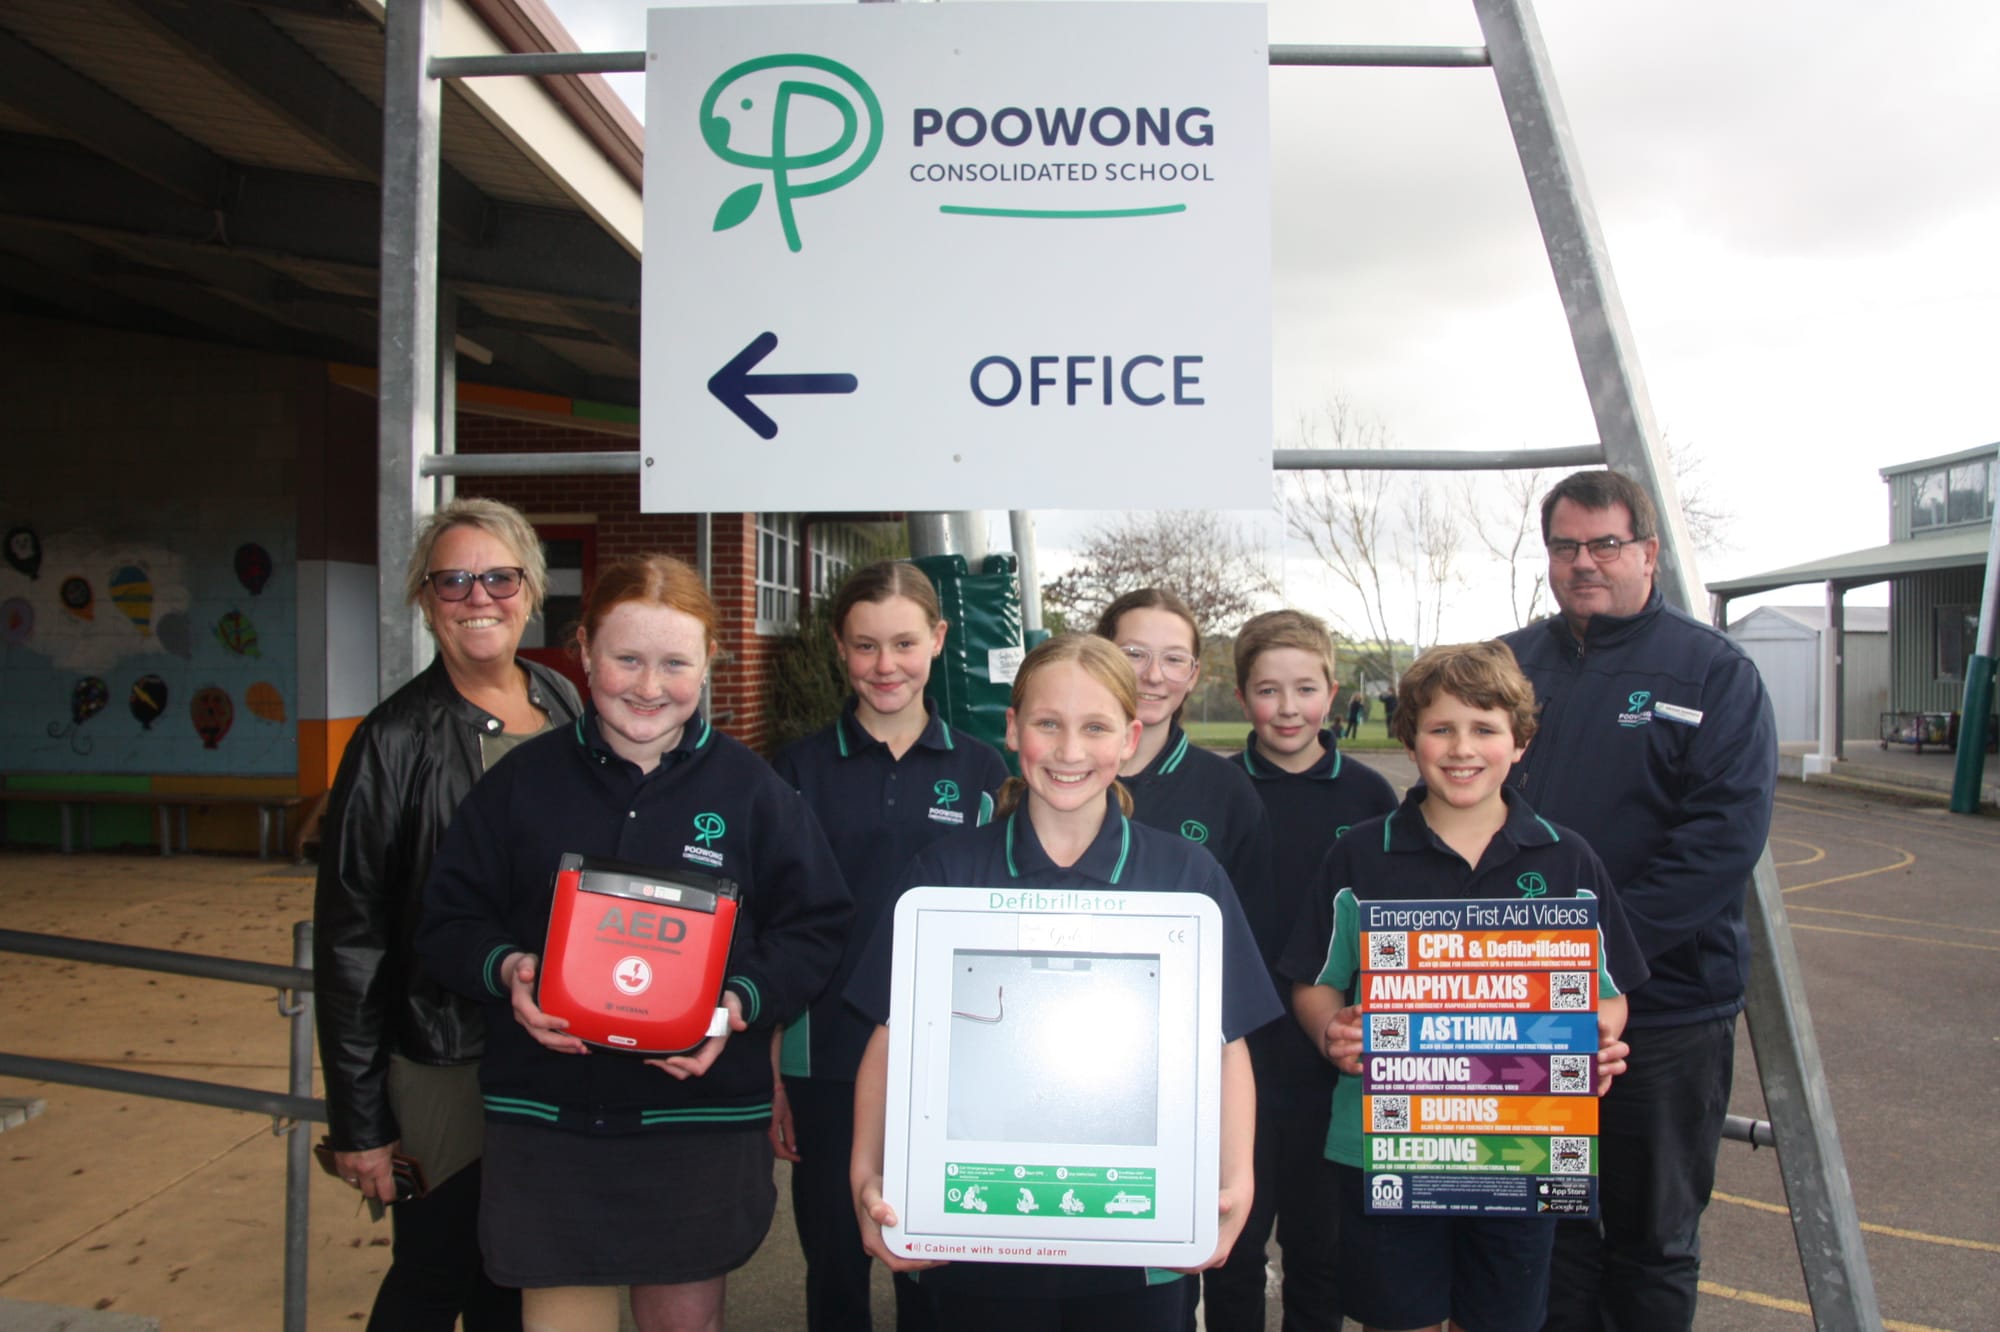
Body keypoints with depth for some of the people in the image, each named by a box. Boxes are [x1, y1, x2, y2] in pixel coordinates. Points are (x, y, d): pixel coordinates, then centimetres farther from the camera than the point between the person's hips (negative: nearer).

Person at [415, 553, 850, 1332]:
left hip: (702, 1120, 0)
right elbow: (449, 919, 5)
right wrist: (504, 969, -15)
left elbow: (813, 929, 0)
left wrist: (743, 1001, -16)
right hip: (546, 1120, 1)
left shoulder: (752, 790, -2)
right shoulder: (524, 780, 0)